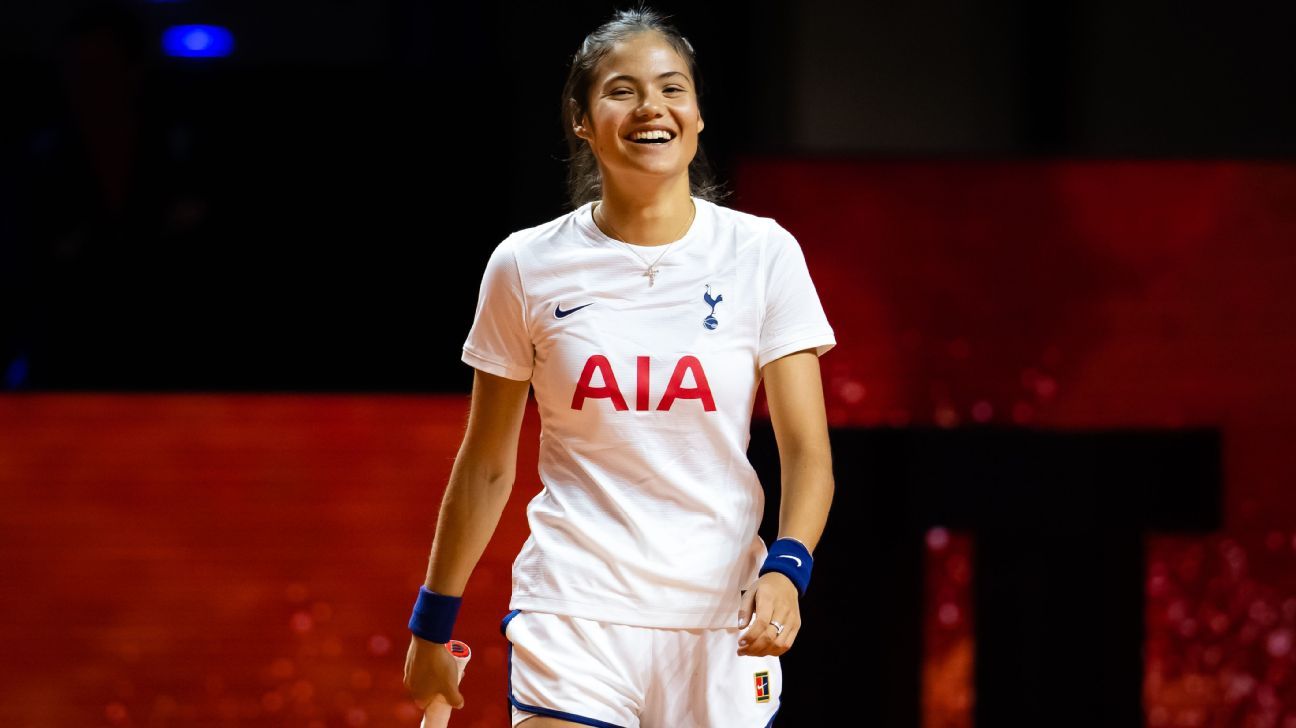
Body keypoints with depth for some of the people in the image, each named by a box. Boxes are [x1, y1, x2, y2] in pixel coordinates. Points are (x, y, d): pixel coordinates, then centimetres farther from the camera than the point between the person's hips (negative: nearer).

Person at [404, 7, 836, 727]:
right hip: (573, 614, -1)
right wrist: (434, 619, 12)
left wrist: (784, 567, -20)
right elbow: (486, 465, 11)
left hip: (722, 617, 1)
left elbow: (807, 451, -2)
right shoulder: (526, 268, 2)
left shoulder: (764, 254, 0)